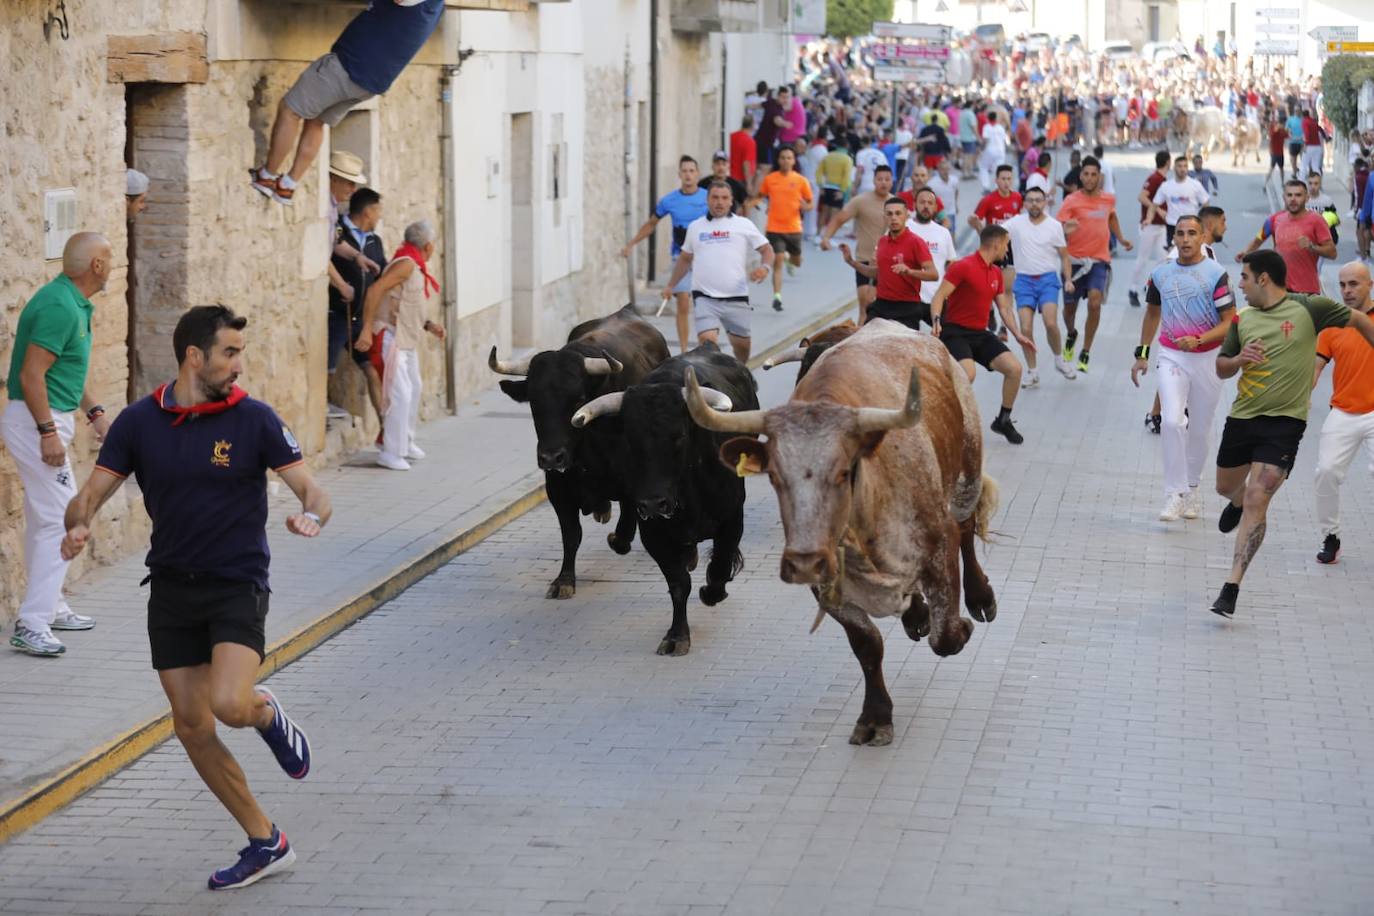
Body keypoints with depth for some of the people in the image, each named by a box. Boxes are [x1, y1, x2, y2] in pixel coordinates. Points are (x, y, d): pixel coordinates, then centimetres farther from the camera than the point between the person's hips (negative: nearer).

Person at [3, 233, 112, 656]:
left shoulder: (74, 304, 12)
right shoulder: (59, 306, -20)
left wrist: (94, 412, 21)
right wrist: (48, 431, -25)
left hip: (49, 420, 11)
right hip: (38, 420, -11)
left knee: (45, 517, 19)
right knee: (59, 520, -12)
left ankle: (51, 607, 31)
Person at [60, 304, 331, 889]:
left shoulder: (253, 419, -7)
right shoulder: (139, 422, -1)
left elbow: (312, 492, -6)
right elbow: (91, 495, 2)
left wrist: (311, 517, -29)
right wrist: (78, 527, -21)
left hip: (237, 585, -3)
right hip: (171, 589, 3)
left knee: (228, 703, -26)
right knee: (192, 728, 3)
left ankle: (267, 714, 13)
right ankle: (265, 844, 17)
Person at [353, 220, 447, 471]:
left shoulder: (416, 267, 14)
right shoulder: (406, 264, -17)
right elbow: (375, 289, -26)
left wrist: (427, 325, 13)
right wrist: (367, 329, -28)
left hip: (407, 340, 10)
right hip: (390, 336, -10)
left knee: (413, 388, 18)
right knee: (400, 393, -12)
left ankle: (405, 443, 31)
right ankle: (391, 452, -8)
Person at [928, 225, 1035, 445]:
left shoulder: (996, 273, 12)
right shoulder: (963, 267, -12)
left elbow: (1003, 308, 20)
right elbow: (939, 297, -15)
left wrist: (1018, 335, 10)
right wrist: (936, 321, -32)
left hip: (980, 334, 7)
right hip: (955, 331, -7)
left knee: (1014, 368, -5)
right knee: (968, 372, -31)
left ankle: (1003, 421, 14)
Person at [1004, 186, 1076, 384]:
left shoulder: (1055, 226, 3)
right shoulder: (1016, 223, 2)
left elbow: (1064, 256, 8)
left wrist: (1068, 279, -5)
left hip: (1048, 279, -1)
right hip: (1024, 280, 1)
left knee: (1050, 323, -18)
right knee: (1025, 329, -7)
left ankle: (1059, 360, 8)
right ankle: (1032, 372, 7)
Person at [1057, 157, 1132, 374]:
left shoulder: (1109, 199, 3)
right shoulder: (1071, 201, -9)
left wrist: (1121, 239, 26)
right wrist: (1065, 231, -38)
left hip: (1099, 260, 1)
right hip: (1074, 260, -1)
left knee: (1095, 303, -19)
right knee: (1070, 307, 11)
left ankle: (1085, 354, -8)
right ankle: (1071, 335, 47)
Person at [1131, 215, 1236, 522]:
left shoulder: (1216, 274, -9)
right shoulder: (1160, 273, 3)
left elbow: (1229, 322, -9)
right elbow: (1152, 312, 20)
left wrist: (1198, 340, -23)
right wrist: (1141, 354, 19)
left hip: (1207, 358, -1)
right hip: (1171, 356, 1)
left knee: (1199, 429, 9)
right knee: (1172, 422, -16)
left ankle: (1193, 487, 29)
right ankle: (1175, 494, -13)